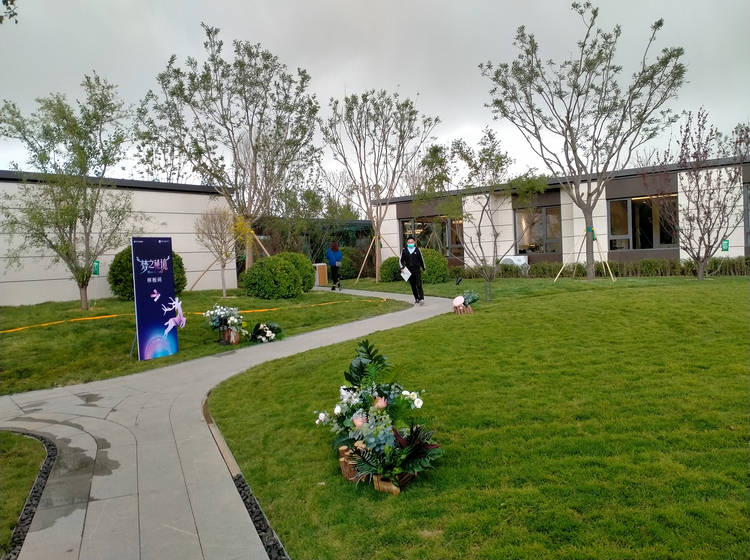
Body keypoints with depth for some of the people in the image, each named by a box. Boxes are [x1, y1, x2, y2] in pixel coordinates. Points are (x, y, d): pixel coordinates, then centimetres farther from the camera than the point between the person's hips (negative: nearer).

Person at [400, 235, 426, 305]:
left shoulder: (417, 250, 0)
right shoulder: (404, 251, 1)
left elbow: (421, 259, 11)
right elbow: (401, 260, 9)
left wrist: (423, 268, 17)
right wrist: (402, 267, -6)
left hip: (417, 270, -2)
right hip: (409, 271, 2)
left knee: (419, 285, -10)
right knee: (413, 286, 9)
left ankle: (421, 299, -11)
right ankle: (416, 299, 20)